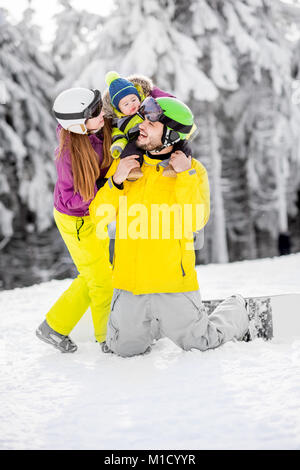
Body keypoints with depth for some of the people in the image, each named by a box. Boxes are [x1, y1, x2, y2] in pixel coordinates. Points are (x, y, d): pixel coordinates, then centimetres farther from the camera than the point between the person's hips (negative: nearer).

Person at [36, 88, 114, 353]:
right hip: (75, 220, -7)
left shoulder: (101, 127, -17)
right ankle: (108, 337, 30)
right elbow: (71, 199, -25)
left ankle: (54, 327, 33)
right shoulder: (68, 154, -32)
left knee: (94, 276, 19)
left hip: (95, 211, 7)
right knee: (102, 280, 6)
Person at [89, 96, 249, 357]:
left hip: (173, 283, -3)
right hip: (130, 283, 3)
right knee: (126, 349, 7)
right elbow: (99, 217, 1)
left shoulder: (192, 170, -4)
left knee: (201, 343, 8)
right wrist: (116, 181, -14)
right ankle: (158, 324, 37)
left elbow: (195, 222, -19)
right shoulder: (125, 164, 4)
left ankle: (238, 310, 37)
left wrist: (185, 176, -21)